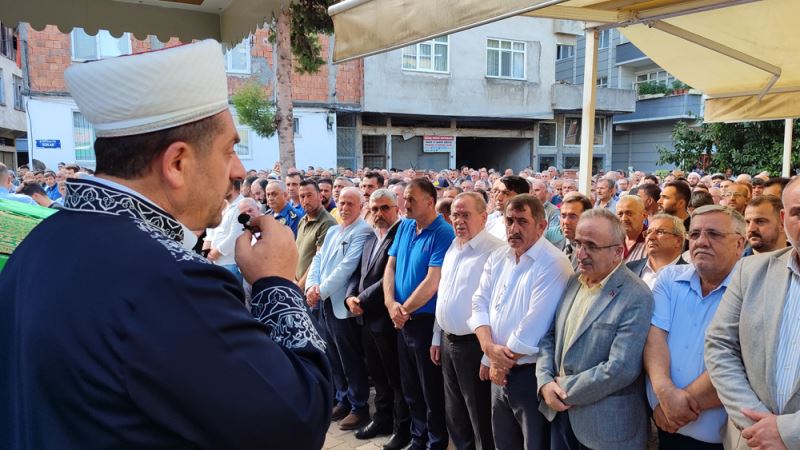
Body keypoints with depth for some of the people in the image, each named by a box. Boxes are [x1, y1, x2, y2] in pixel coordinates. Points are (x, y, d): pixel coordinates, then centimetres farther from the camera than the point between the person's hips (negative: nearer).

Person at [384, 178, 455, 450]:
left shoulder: (443, 234, -16)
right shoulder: (405, 227, 6)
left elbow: (433, 282, -21)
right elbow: (391, 266, 6)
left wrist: (405, 310, -13)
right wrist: (391, 303, -9)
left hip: (427, 320, -7)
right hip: (403, 320, 7)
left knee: (431, 389, 8)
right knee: (410, 386, 19)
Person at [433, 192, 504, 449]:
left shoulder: (495, 251, -17)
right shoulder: (453, 249, 11)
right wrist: (437, 338, 18)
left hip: (474, 345, -8)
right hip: (448, 341, 8)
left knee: (480, 417, 7)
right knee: (455, 416, 20)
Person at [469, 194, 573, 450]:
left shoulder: (553, 264, -18)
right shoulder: (497, 258, 6)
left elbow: (533, 328, -22)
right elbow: (479, 304, 4)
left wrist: (502, 363, -11)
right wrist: (489, 347, -13)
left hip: (532, 374, -7)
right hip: (500, 373, 7)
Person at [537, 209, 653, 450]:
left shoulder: (637, 298, -18)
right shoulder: (573, 282, 5)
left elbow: (621, 369, -24)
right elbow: (549, 336, 8)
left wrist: (565, 388, -15)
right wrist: (545, 381, -8)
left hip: (607, 424, -6)